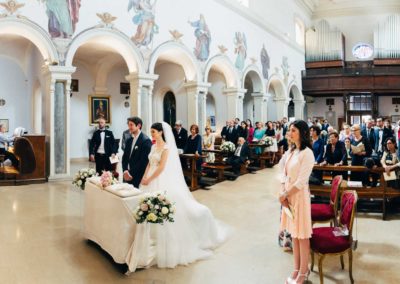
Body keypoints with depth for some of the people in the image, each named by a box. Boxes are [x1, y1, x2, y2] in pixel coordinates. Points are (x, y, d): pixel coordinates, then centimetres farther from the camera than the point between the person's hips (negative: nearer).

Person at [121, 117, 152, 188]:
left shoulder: (146, 140, -11)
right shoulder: (129, 140, 13)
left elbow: (144, 161, -15)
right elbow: (124, 157, 15)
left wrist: (132, 174, -13)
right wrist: (125, 171, -2)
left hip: (138, 178, -7)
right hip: (128, 177, 7)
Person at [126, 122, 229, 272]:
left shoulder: (166, 147, -12)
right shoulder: (153, 146, 11)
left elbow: (162, 168, -18)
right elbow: (149, 164, 12)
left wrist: (149, 180, -15)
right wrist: (144, 177, -2)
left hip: (161, 181, -8)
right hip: (151, 181, 8)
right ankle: (153, 240, 20)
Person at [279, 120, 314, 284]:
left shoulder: (307, 153, -15)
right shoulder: (290, 151, 8)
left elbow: (301, 181, -19)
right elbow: (284, 174, 7)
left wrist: (285, 195, -12)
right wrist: (282, 194, -6)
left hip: (300, 196, -7)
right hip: (288, 195, 7)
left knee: (302, 235, 5)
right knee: (293, 234, 15)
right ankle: (297, 269, 29)